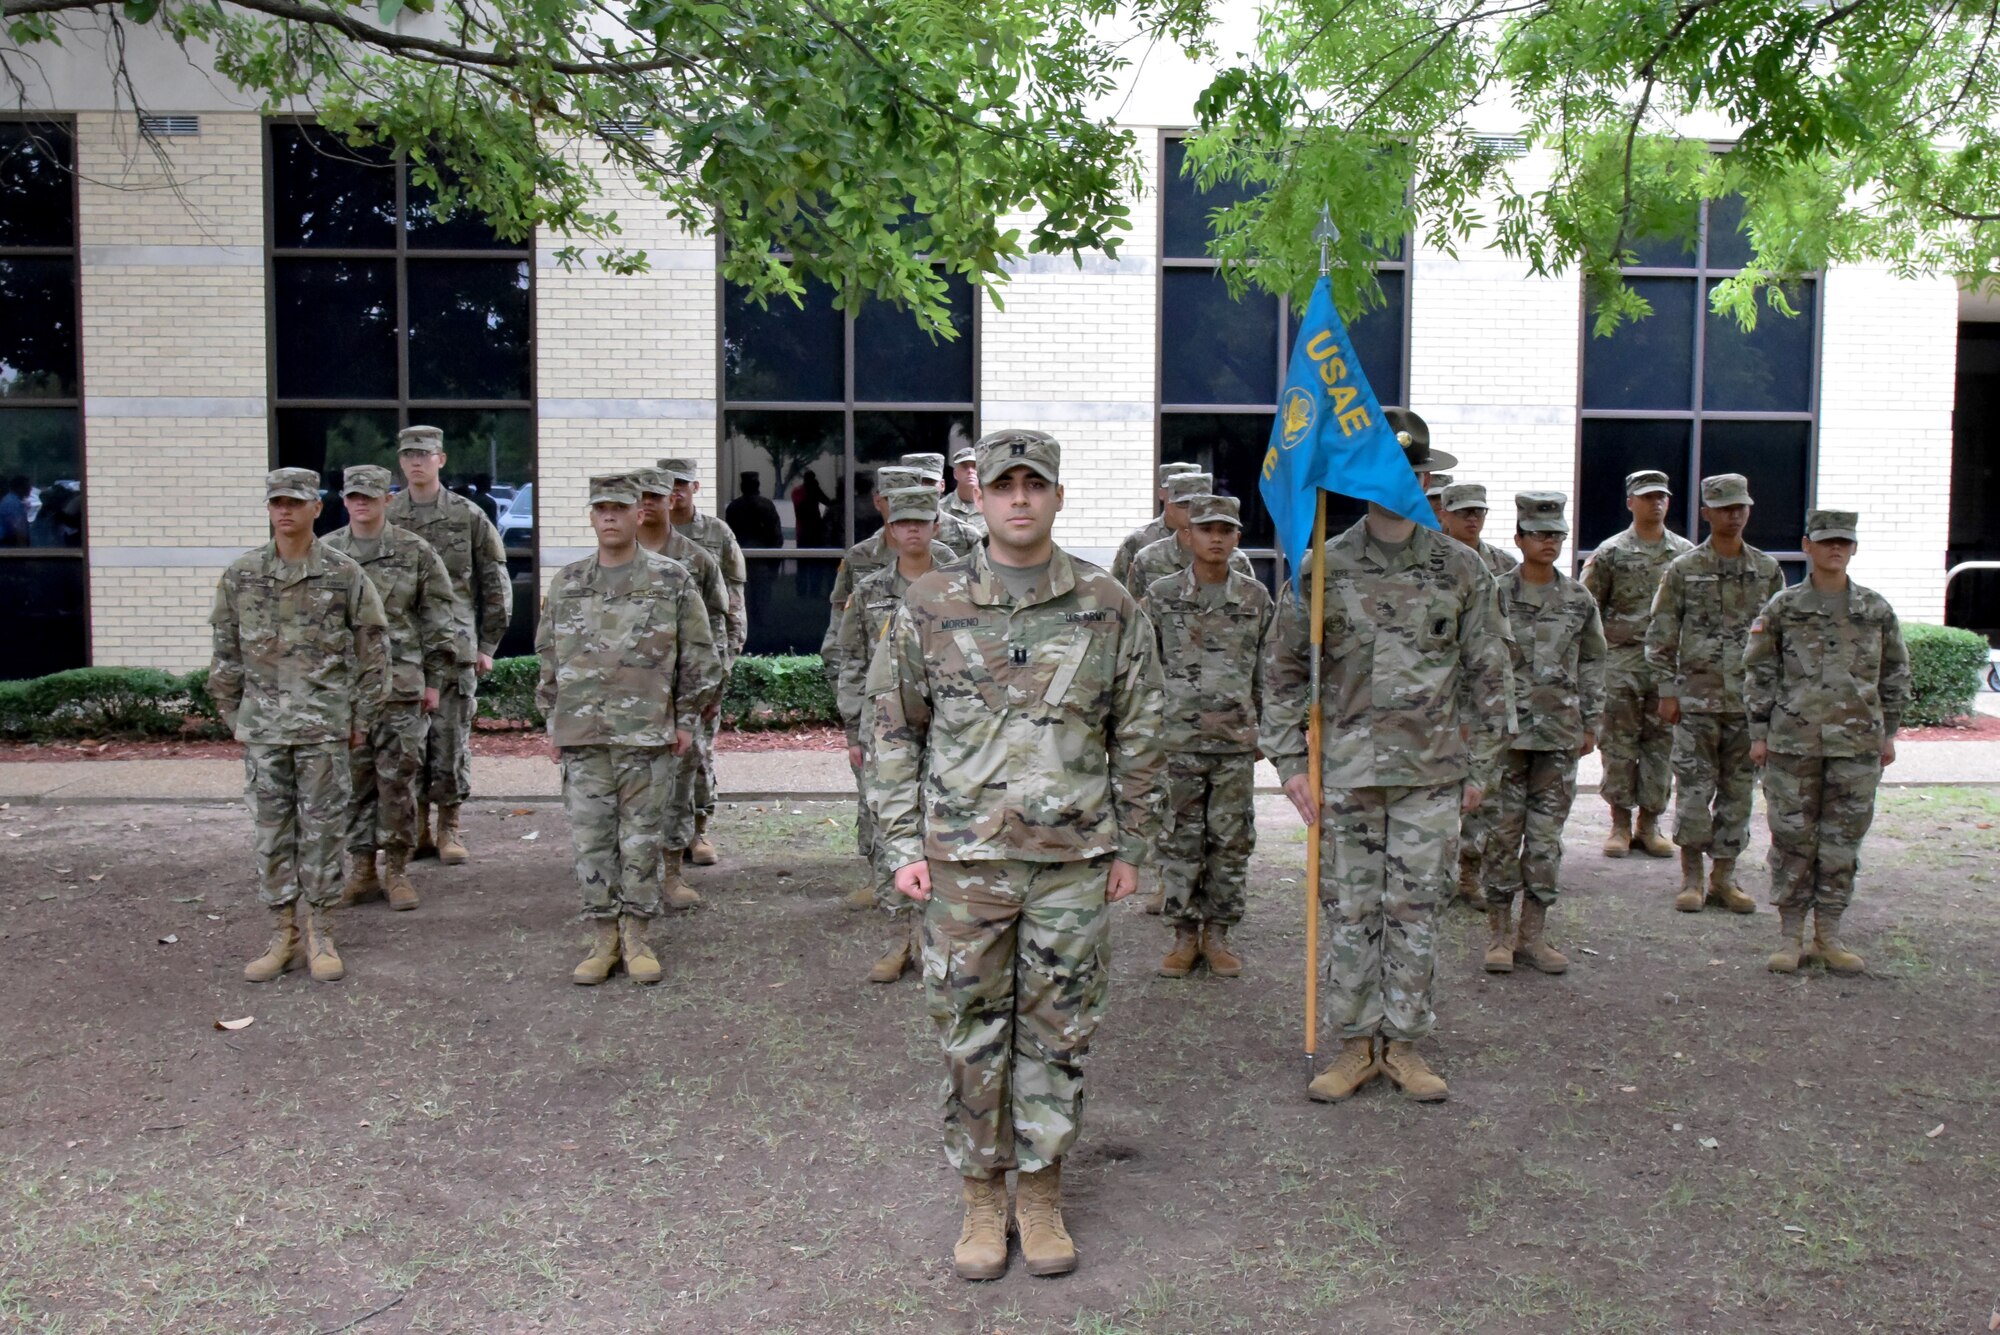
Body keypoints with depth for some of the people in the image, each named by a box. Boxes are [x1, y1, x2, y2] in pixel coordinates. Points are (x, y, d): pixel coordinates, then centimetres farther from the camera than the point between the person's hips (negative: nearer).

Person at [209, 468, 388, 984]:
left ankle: (320, 936, 13)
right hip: (263, 725, 2)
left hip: (325, 725, -2)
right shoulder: (240, 575, 6)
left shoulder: (344, 575, -1)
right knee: (272, 831, 7)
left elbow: (373, 650, 3)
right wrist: (232, 715, 9)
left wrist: (362, 718, 1)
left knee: (322, 829, 3)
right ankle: (282, 936, 17)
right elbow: (225, 652, 12)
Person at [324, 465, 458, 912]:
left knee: (398, 781, 1)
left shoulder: (414, 552, 2)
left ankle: (397, 871, 12)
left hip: (401, 688, -2)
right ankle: (361, 871, 17)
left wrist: (435, 680, 1)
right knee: (353, 781, 7)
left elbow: (437, 619, 4)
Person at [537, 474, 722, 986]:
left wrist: (686, 719, 1)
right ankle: (604, 940, 15)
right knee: (591, 838, 5)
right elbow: (547, 657, 16)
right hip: (580, 736, 3)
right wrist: (553, 722, 12)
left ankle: (636, 939, 15)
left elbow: (699, 656, 3)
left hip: (647, 735, -2)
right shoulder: (566, 583, 9)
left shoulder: (672, 580, 1)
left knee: (641, 839, 4)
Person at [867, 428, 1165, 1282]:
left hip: (1073, 859, 1)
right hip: (963, 859, 0)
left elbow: (1138, 734, 7)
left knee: (1058, 1034, 9)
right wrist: (904, 846, 0)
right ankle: (982, 1198, 25)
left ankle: (1042, 1195, 26)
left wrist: (1131, 845, 6)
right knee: (970, 1034, 8)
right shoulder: (930, 607, 0)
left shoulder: (1108, 607, 1)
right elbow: (895, 730, 4)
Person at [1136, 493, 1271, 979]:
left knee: (1232, 841, 6)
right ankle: (1184, 935, 16)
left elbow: (1265, 670, 12)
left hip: (1237, 742, 2)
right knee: (1180, 841, 4)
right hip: (1177, 740, -1)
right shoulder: (1161, 596, 1)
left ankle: (1217, 934, 19)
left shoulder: (1256, 598, 6)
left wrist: (1263, 728, 11)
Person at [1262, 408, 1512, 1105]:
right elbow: (1284, 670, 4)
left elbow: (1487, 673, 8)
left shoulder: (1460, 569, 3)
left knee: (1415, 911, 7)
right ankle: (1357, 1044, 19)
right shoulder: (1323, 567, 0)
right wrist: (1291, 762, -2)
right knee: (1352, 912, 6)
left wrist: (1481, 763, 7)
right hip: (1346, 769, 0)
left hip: (1433, 772, 1)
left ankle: (1405, 1043, 20)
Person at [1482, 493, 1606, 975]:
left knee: (1546, 837, 6)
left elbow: (1592, 663, 14)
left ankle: (1532, 934, 15)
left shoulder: (1579, 600, 8)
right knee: (1504, 832, 1)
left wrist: (1591, 722, 10)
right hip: (1506, 731, -3)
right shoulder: (1495, 596, -3)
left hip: (1560, 735, 3)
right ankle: (1499, 932, 12)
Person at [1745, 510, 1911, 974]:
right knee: (1792, 837, 2)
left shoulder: (1876, 609, 6)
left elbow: (1895, 674, 14)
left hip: (1857, 744, 2)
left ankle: (1828, 936, 17)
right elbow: (1758, 673, 3)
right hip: (1794, 741, -2)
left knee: (1843, 840, 6)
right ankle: (1790, 936, 12)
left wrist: (1889, 733, 11)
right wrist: (1759, 733, 0)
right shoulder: (1782, 608, 1)